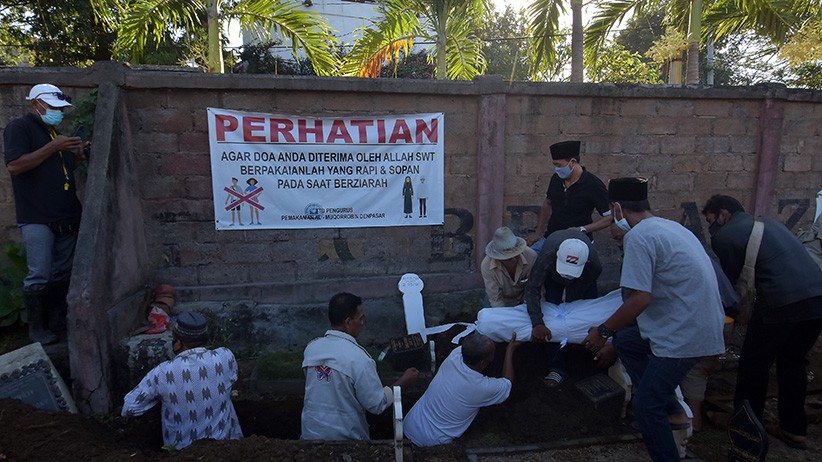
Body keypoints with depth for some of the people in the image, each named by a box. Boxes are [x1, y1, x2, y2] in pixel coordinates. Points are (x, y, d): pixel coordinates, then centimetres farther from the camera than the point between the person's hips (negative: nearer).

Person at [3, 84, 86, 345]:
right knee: (39, 276, -5)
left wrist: (77, 155, 5)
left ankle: (58, 320, 23)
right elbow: (14, 166, -18)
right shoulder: (19, 128, -4)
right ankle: (36, 328, 8)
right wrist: (53, 147, -19)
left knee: (62, 273, 11)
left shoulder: (55, 132, 18)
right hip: (37, 218, -7)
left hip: (66, 216, 7)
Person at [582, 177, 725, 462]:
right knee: (625, 342, 21)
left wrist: (603, 331, -12)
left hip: (687, 334, -10)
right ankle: (670, 408, 23)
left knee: (645, 406, -2)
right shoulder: (667, 226, 11)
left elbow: (640, 299, -24)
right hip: (696, 323, 10)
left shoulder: (638, 236, -17)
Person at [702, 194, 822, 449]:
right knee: (792, 362, 22)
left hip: (781, 301, -7)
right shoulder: (769, 222, 23)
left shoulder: (725, 235, 0)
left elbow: (728, 280, 6)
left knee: (754, 363, 11)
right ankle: (794, 430, 31)